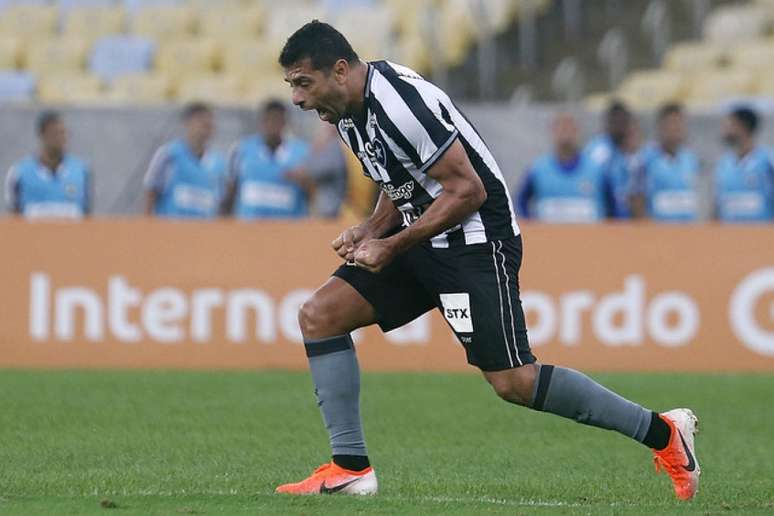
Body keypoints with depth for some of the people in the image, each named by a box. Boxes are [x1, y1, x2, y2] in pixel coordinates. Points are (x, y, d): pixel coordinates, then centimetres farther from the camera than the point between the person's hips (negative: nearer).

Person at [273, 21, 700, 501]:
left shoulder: (398, 101, -23)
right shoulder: (350, 113, 7)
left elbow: (467, 190, -22)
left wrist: (390, 247, -18)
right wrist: (369, 230, 1)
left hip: (475, 240, -10)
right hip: (424, 239, 10)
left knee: (514, 381, -12)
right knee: (319, 315, -2)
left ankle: (661, 432, 0)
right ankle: (351, 468, 0)